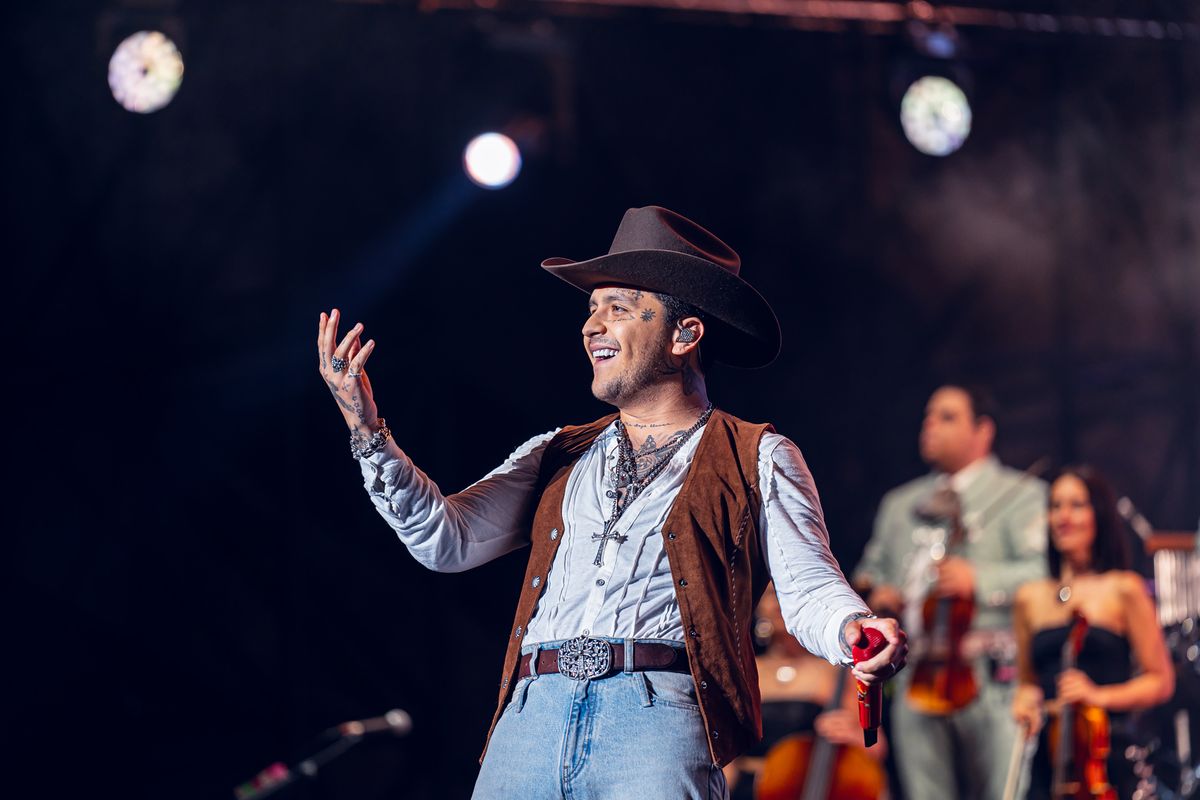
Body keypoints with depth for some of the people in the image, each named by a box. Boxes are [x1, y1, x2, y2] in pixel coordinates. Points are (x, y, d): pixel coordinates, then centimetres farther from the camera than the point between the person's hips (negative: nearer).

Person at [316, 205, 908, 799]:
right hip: (532, 717, 4)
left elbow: (808, 590, 3)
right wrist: (367, 429, 1)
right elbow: (448, 541, 13)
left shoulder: (758, 461, 13)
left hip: (658, 717, -4)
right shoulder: (557, 457, 24)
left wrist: (857, 631, -21)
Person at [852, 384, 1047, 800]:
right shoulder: (900, 504, 23)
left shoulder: (1021, 495, 5)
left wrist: (979, 579, -21)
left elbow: (1044, 570, -8)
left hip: (994, 680, -5)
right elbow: (871, 569, 30)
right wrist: (874, 592, 7)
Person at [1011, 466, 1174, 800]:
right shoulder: (1031, 598, 14)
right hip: (1048, 765, 4)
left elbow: (1160, 681, 1)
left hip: (1110, 761, -3)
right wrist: (1025, 701, 3)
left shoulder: (1122, 590, 2)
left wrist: (1099, 695, -13)